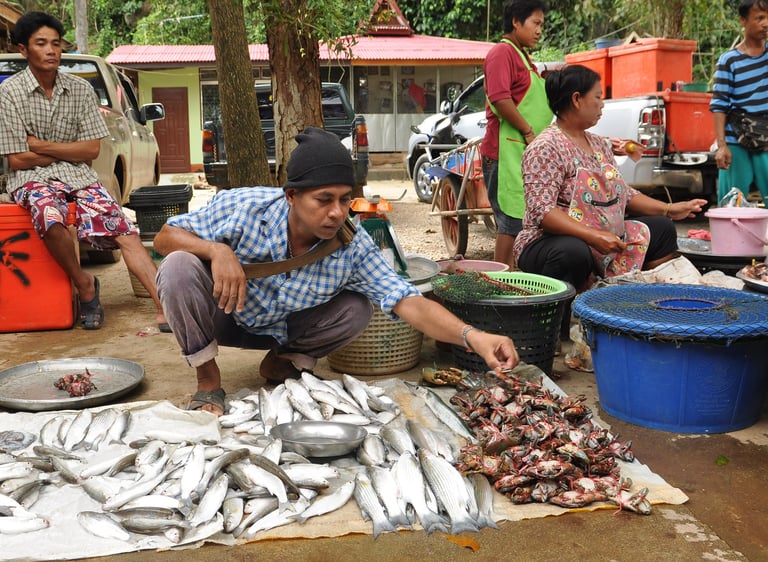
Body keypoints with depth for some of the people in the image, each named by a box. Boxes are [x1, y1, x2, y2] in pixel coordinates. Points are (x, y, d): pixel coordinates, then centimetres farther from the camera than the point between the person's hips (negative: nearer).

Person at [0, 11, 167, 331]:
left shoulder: (80, 89, 6)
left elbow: (92, 150, 1)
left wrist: (41, 145, -6)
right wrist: (70, 151, -2)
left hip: (79, 176, 3)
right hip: (32, 179, -3)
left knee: (126, 234, -19)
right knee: (51, 219, -37)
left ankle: (166, 308, -28)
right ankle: (84, 284, -11)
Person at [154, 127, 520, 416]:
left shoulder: (353, 246, -23)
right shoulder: (243, 208, -29)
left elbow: (409, 303, -32)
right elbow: (165, 237, -18)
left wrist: (473, 337, -48)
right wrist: (217, 250, -39)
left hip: (282, 329, 2)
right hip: (224, 317, -2)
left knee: (356, 309, -20)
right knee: (180, 268, -31)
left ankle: (282, 361, 8)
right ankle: (207, 380, -9)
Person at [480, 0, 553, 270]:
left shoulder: (522, 56, 22)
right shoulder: (502, 52, -8)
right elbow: (500, 99, -20)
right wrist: (528, 132, -17)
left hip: (526, 151, 10)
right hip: (508, 149, -10)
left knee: (522, 219, 11)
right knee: (513, 220, -10)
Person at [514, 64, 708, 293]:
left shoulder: (600, 144, 13)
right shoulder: (545, 148, -15)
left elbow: (624, 193, 20)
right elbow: (541, 210, -25)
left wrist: (670, 210, 11)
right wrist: (593, 236, -34)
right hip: (552, 242, -9)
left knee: (662, 228, 13)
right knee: (574, 253, -42)